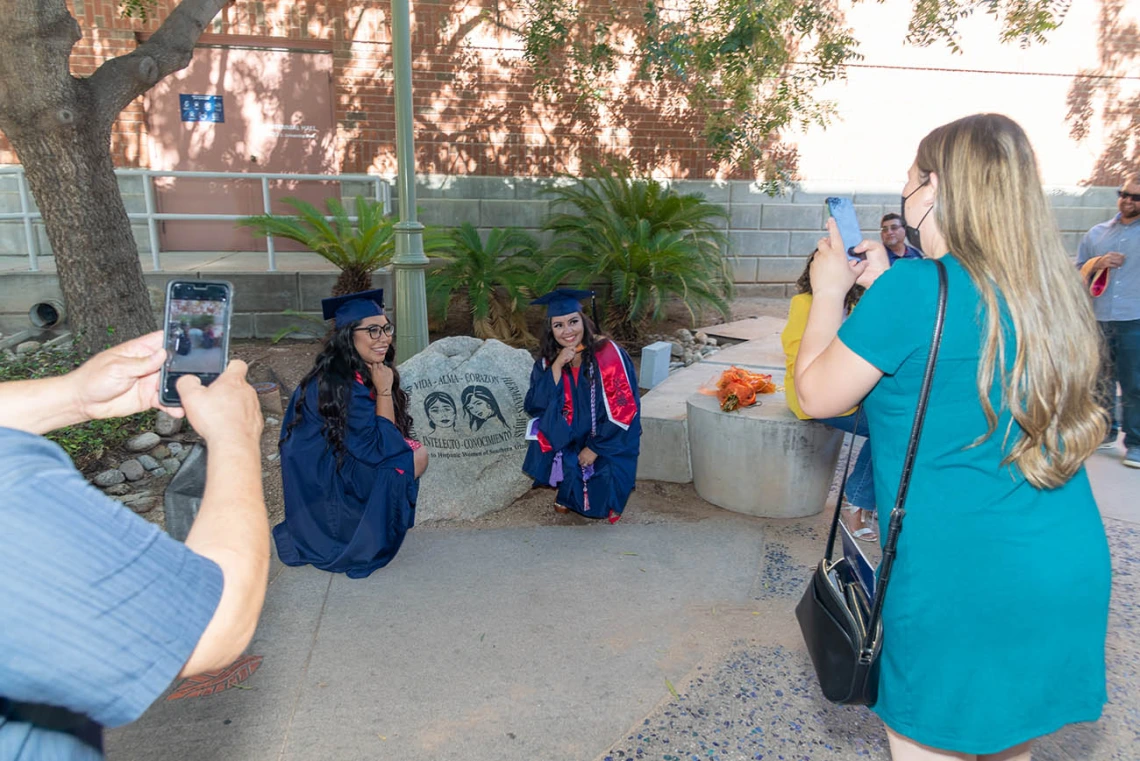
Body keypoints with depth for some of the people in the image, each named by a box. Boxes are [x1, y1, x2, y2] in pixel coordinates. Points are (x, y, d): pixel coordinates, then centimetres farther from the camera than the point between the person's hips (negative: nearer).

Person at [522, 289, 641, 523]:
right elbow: (535, 406, -15)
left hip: (610, 440, -4)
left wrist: (595, 448, -16)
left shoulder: (608, 354, -20)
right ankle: (567, 493, 7)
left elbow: (623, 409, -18)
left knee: (599, 504, -17)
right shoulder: (548, 360, -6)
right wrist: (556, 366, -25)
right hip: (571, 438, 4)